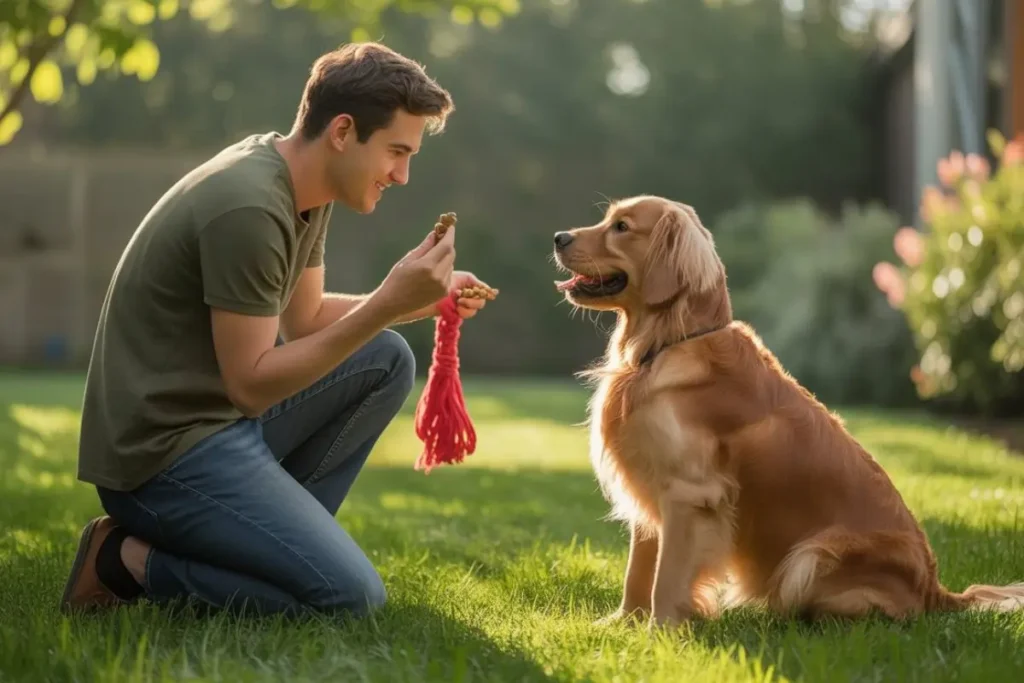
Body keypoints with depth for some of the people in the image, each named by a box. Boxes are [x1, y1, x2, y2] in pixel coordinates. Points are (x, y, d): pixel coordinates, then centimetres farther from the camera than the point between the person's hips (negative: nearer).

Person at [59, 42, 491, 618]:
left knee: (387, 361, 9)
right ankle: (129, 560, -4)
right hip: (160, 450, -10)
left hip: (225, 416, 10)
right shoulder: (249, 208, -23)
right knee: (352, 597, -17)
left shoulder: (305, 183, 7)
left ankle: (276, 535, 7)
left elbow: (305, 318, 18)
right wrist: (387, 304, -24)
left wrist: (417, 302, 3)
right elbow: (251, 385, -21)